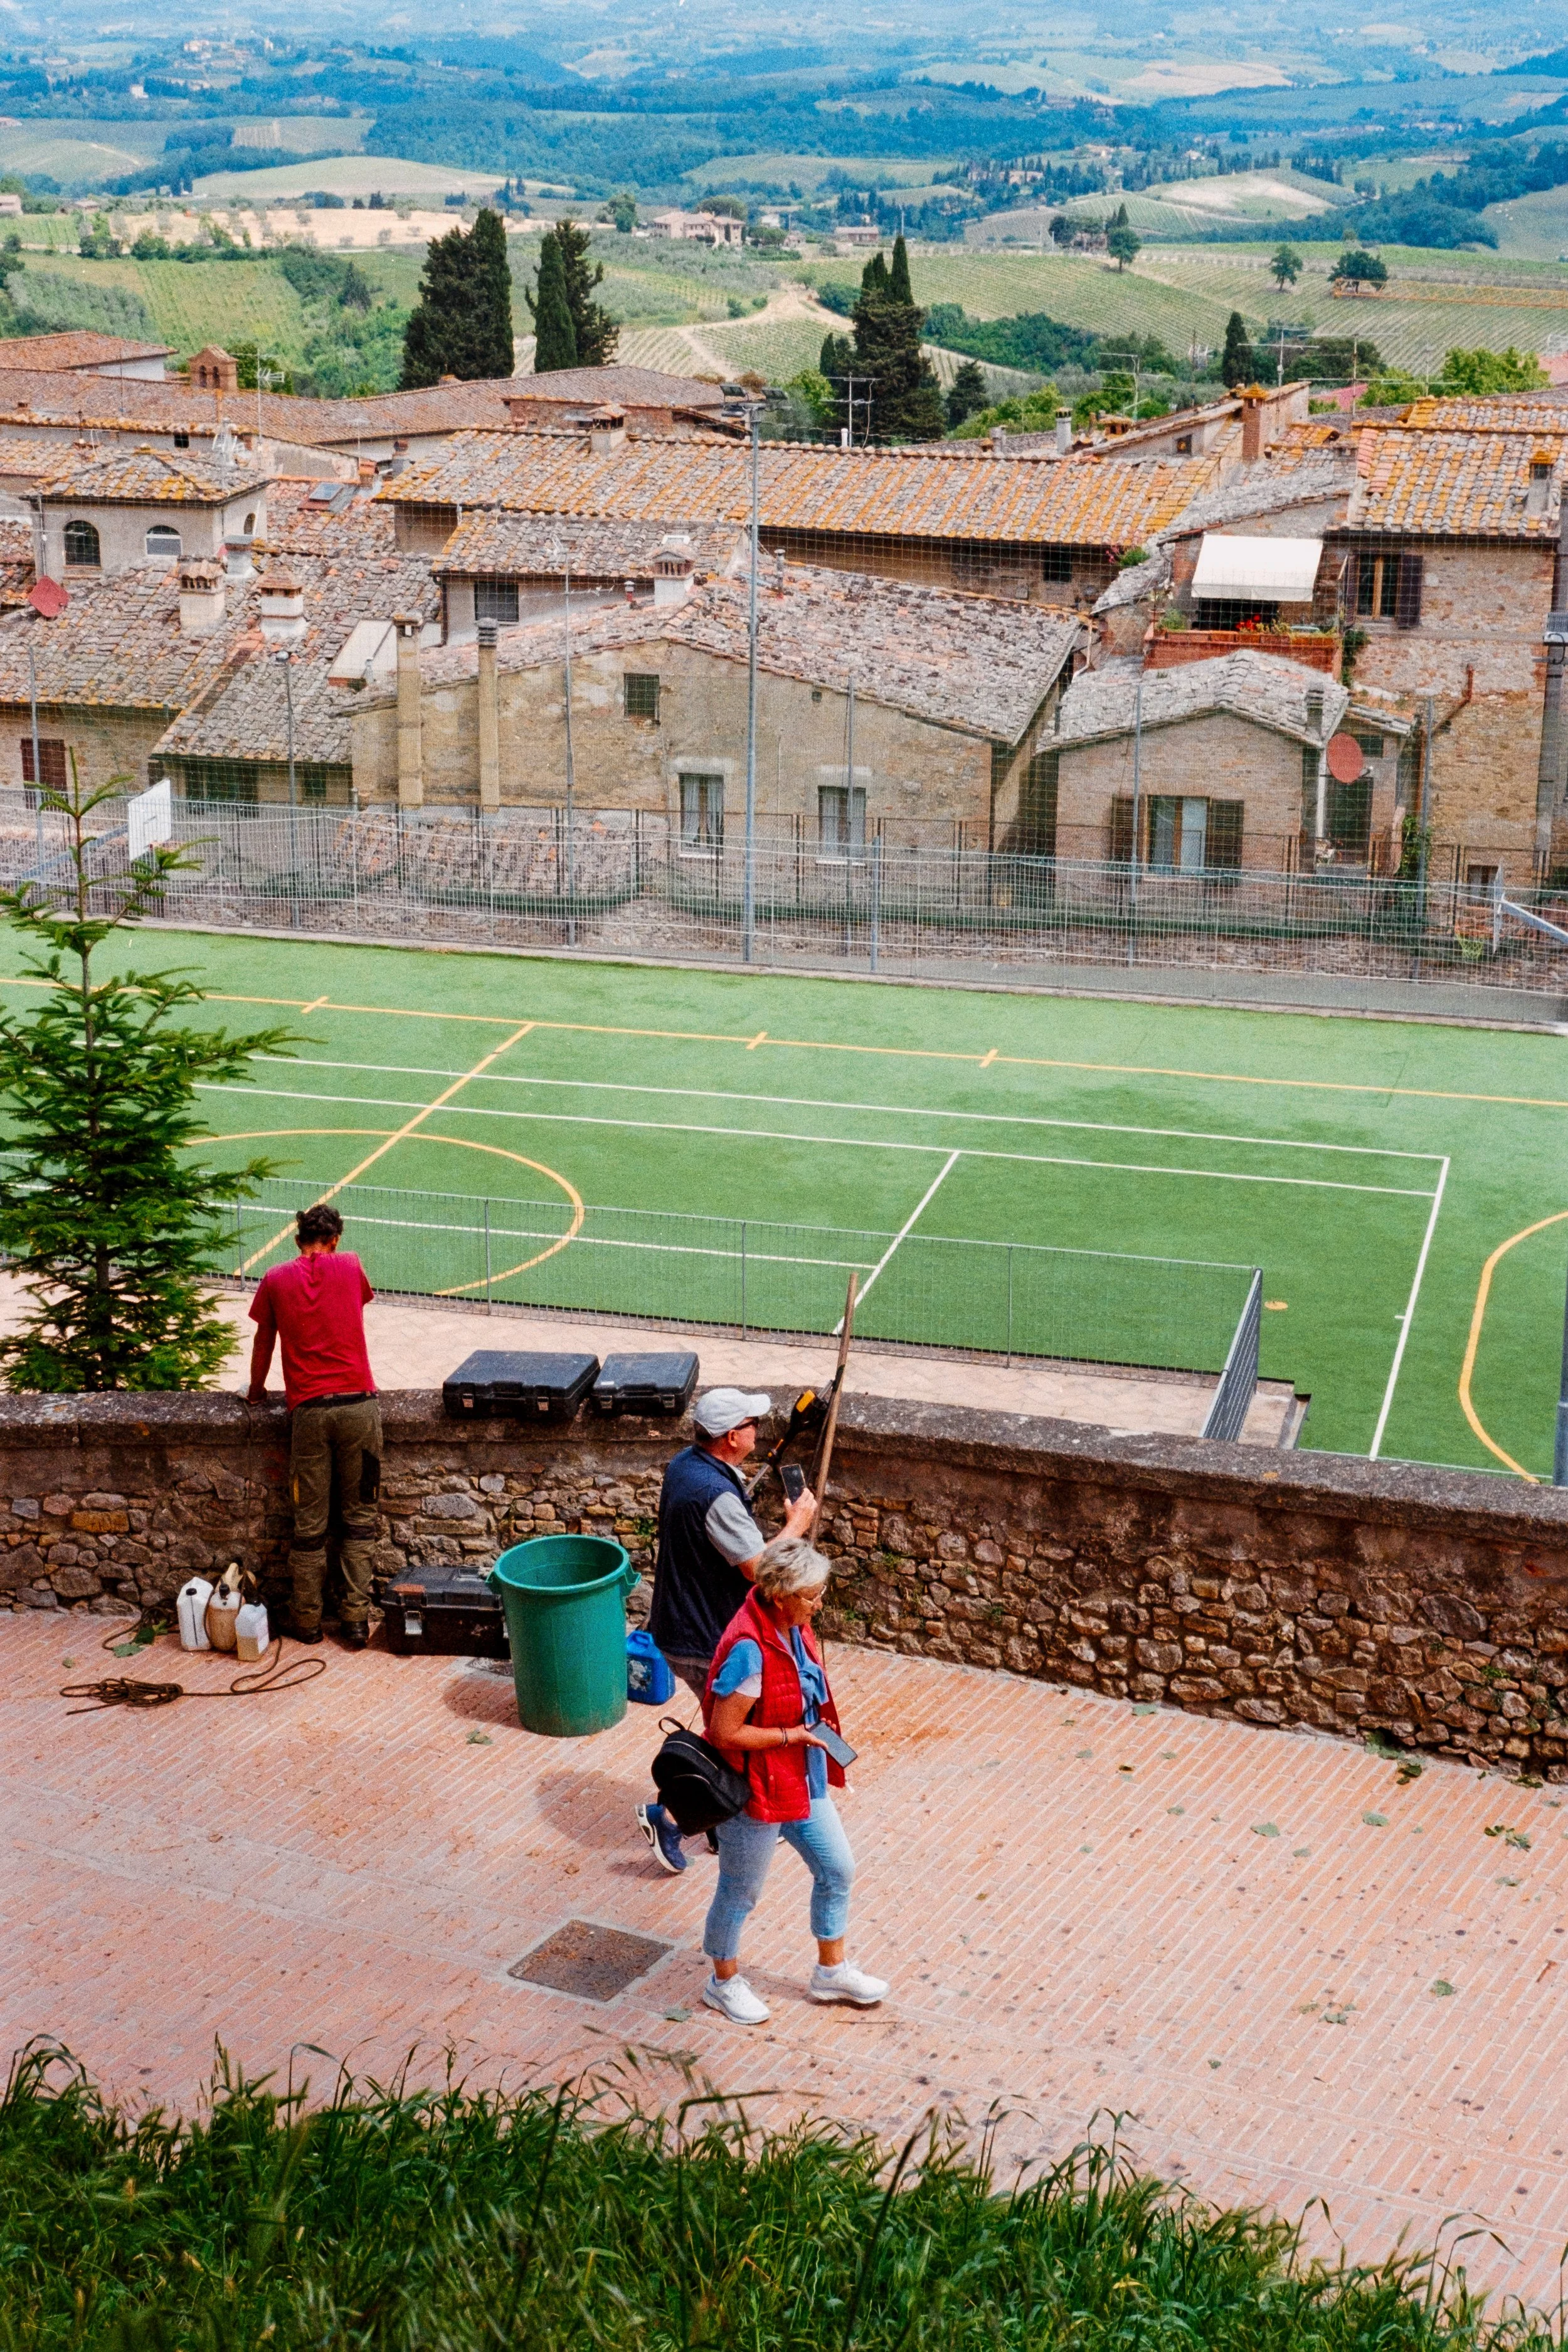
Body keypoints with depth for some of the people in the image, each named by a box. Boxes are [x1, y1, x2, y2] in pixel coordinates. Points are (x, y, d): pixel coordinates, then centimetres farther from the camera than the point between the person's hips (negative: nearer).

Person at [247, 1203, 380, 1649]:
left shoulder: (275, 1281, 7)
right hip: (358, 1404, 0)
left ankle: (308, 1621, 15)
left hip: (309, 1409, 0)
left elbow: (264, 1342, 19)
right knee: (359, 1517, 7)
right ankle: (356, 1620, 4)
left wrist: (257, 1389, 37)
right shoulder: (351, 1267, 7)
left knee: (310, 1524, 7)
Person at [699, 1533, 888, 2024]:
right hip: (756, 1790, -9)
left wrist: (815, 1733, 8)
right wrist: (792, 1735, -23)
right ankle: (724, 1982, 35)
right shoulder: (749, 1650, -32)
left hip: (803, 1780, 9)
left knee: (837, 1869, 18)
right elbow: (725, 1732, -28)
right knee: (740, 1891, 13)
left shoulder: (794, 1627, -4)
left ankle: (831, 1971, 37)